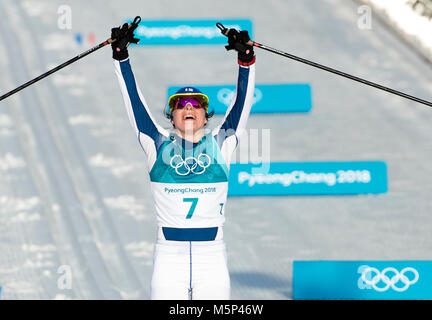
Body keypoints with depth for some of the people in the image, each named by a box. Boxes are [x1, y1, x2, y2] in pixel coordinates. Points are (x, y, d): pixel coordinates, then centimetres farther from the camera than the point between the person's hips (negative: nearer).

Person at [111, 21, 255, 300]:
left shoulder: (221, 144, 9)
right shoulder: (158, 145, 8)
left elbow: (243, 101, 2)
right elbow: (134, 99, 6)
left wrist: (246, 57, -8)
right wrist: (121, 55, 1)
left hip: (213, 260, 0)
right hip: (169, 260, 0)